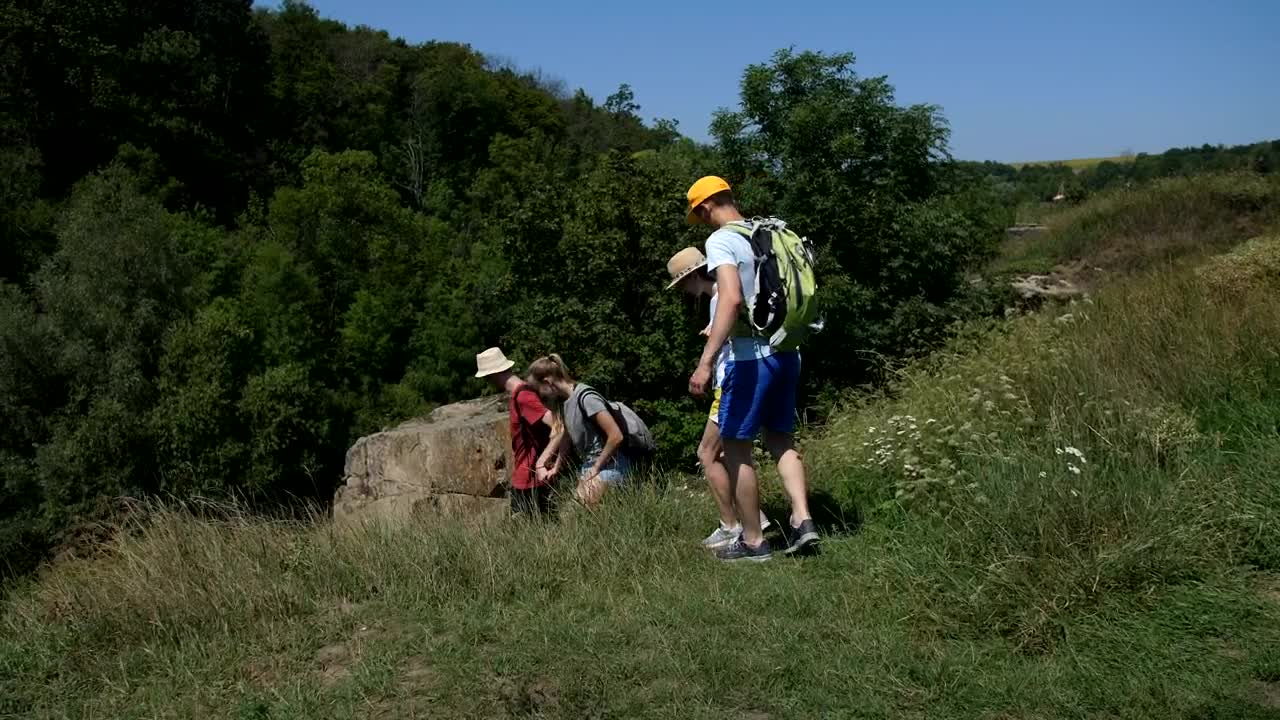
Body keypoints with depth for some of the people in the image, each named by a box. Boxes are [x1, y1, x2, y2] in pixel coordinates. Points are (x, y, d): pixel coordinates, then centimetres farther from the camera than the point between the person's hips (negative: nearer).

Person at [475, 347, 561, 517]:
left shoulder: (523, 396, -20)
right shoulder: (516, 394, 10)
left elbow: (559, 428, -28)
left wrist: (541, 463, -31)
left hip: (533, 479, -9)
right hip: (521, 479, 9)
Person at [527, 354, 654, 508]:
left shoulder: (585, 397, -21)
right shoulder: (562, 400, 5)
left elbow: (616, 436, -23)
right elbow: (567, 437, 18)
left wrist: (597, 467, -13)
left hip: (612, 461, -9)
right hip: (591, 461, 9)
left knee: (584, 506, -15)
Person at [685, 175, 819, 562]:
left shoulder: (721, 240, -11)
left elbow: (731, 298, -26)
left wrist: (706, 361, -29)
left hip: (751, 356, -8)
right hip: (787, 352, 8)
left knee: (735, 447, 4)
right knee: (780, 438, 21)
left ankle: (753, 541, 11)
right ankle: (802, 519, 10)